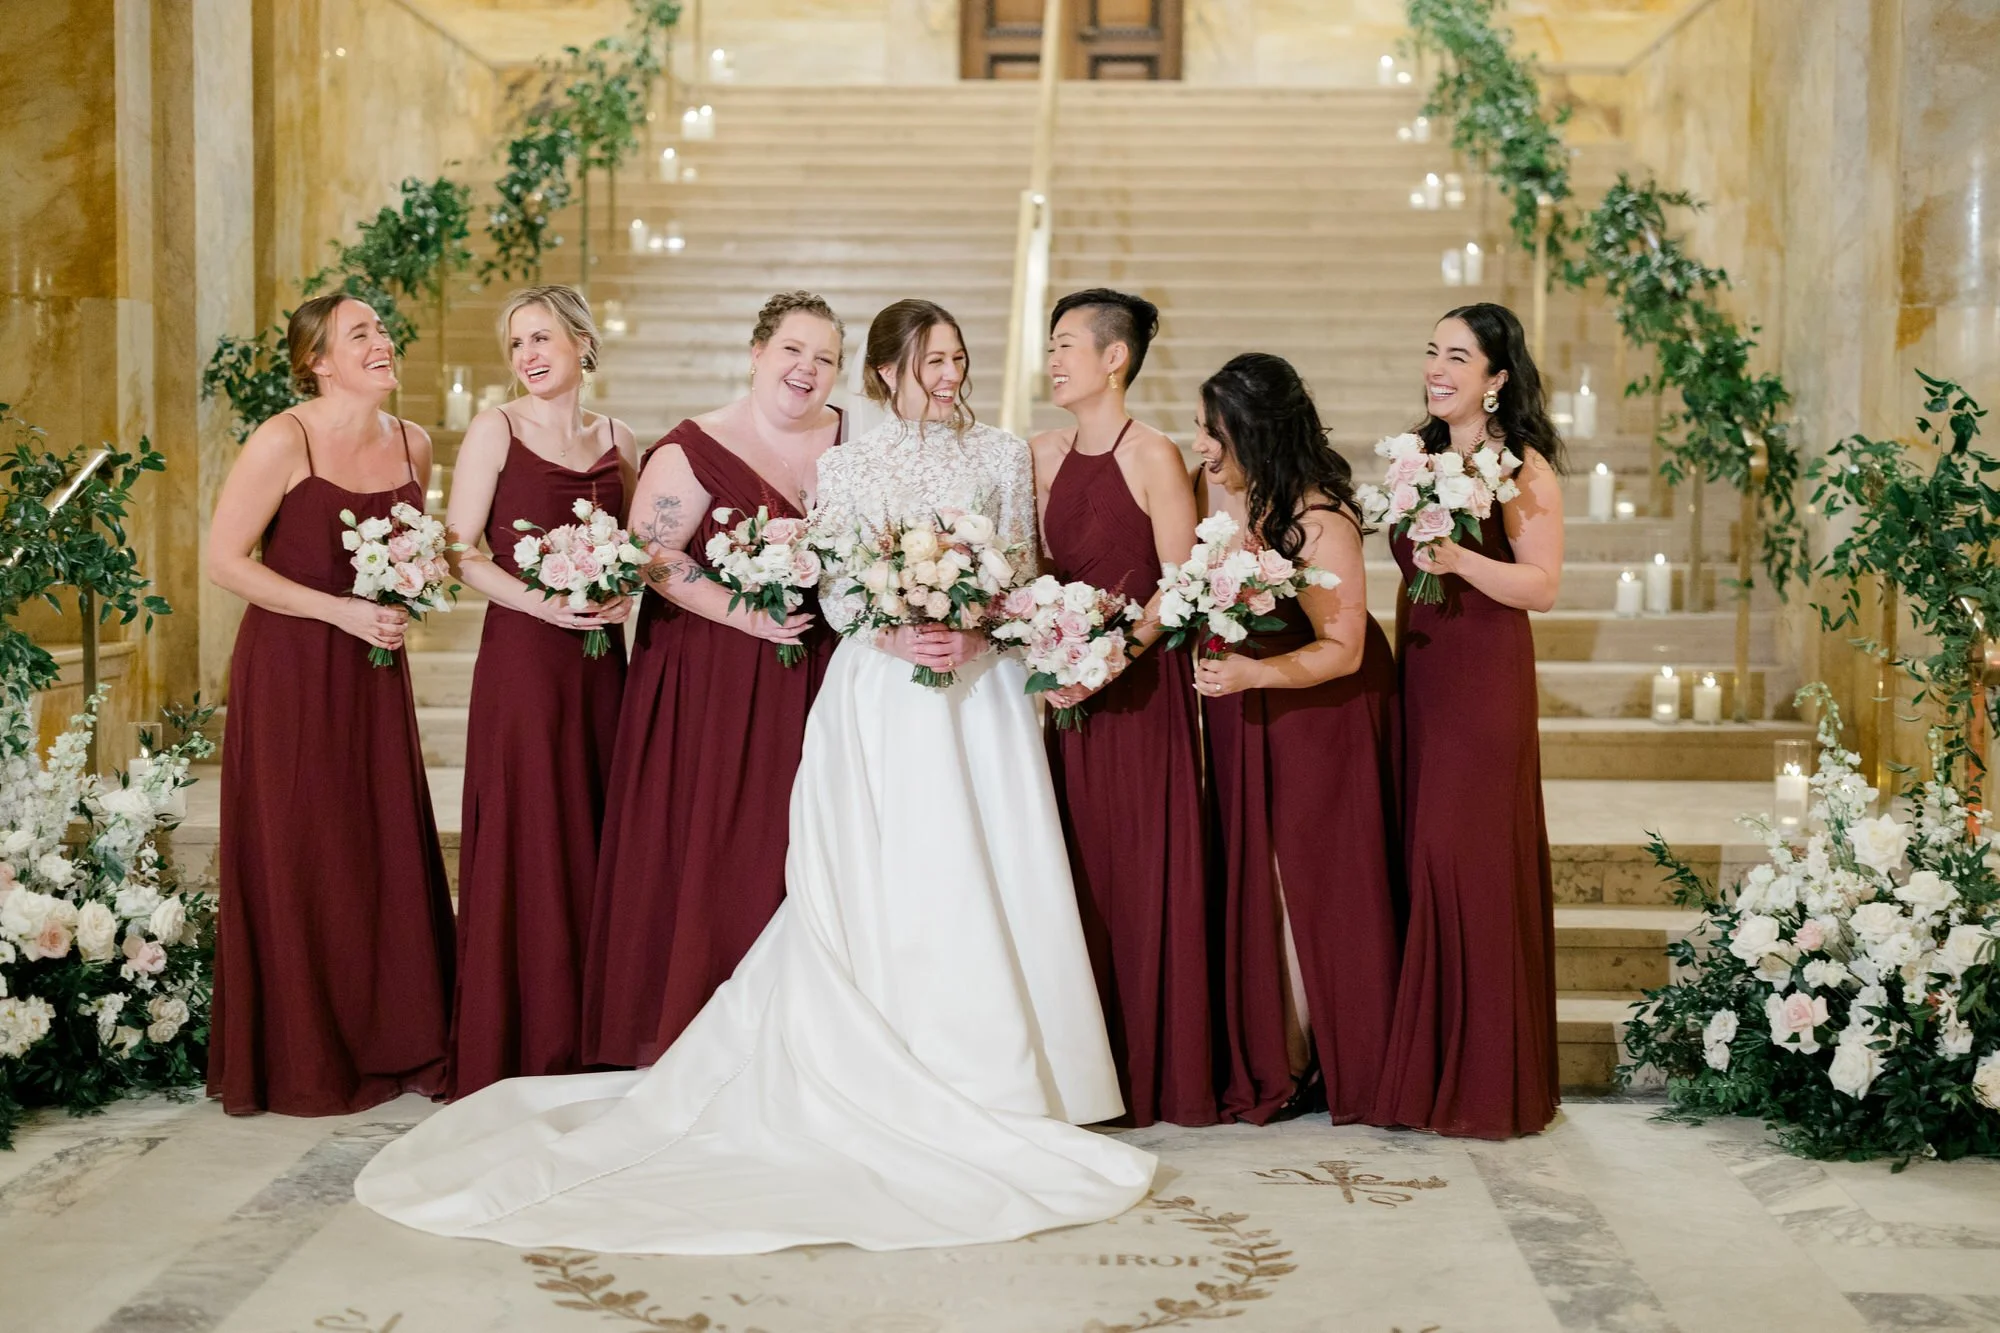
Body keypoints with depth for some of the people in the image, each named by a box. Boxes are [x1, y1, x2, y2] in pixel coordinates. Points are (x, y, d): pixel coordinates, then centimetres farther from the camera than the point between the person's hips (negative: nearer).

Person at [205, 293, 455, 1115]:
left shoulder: (412, 445, 7)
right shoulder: (284, 442, -11)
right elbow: (224, 560, -13)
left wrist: (403, 602, 0)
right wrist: (340, 611, -17)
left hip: (373, 674, 5)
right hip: (290, 673, -5)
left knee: (389, 854, 5)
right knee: (300, 864, 0)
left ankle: (393, 1044, 17)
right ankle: (303, 1064, 13)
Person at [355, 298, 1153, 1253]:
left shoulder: (1003, 456, 11)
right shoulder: (844, 467, 7)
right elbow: (833, 591, 3)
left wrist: (974, 633, -11)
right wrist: (892, 635, -15)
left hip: (982, 683, 2)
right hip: (881, 692, -1)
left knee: (989, 881, -4)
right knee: (885, 882, -7)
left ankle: (994, 1080, 3)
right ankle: (907, 1087, -5)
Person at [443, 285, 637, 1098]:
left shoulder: (614, 439, 12)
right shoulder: (497, 430, 0)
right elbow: (461, 551, -6)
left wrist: (621, 595, -4)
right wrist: (539, 602, -18)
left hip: (600, 657, 4)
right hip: (521, 655, -4)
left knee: (597, 835, 6)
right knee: (524, 838, -3)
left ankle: (589, 1040, 16)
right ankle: (513, 1050, 6)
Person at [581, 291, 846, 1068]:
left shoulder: (849, 442, 8)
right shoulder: (696, 449, -6)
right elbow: (651, 554, -13)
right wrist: (746, 614, -19)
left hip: (812, 682, 4)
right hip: (711, 679, -4)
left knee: (796, 852, 6)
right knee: (705, 852, -3)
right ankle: (687, 1035, 9)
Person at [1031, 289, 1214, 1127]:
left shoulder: (1153, 456, -9)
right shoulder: (1044, 456, 9)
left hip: (1143, 688, -5)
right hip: (1070, 687, 6)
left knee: (1142, 873, 0)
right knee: (1077, 870, 7)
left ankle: (1153, 1073, 12)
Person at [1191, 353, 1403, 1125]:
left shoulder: (1321, 521, -23)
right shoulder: (1208, 489, -6)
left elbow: (1342, 650, -19)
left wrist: (1256, 672, -31)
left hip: (1323, 708, -5)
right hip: (1239, 708, 5)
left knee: (1322, 878, 0)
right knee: (1255, 880, 5)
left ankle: (1342, 1064, 12)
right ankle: (1272, 1060, 14)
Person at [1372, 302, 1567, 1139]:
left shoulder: (1525, 468, -6)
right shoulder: (1419, 458, 15)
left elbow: (1542, 586, -13)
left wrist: (1461, 560, -25)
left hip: (1488, 678, -7)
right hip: (1420, 671, 7)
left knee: (1472, 859, -7)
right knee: (1420, 858, 5)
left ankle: (1485, 1081, 3)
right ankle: (1426, 1069, 13)